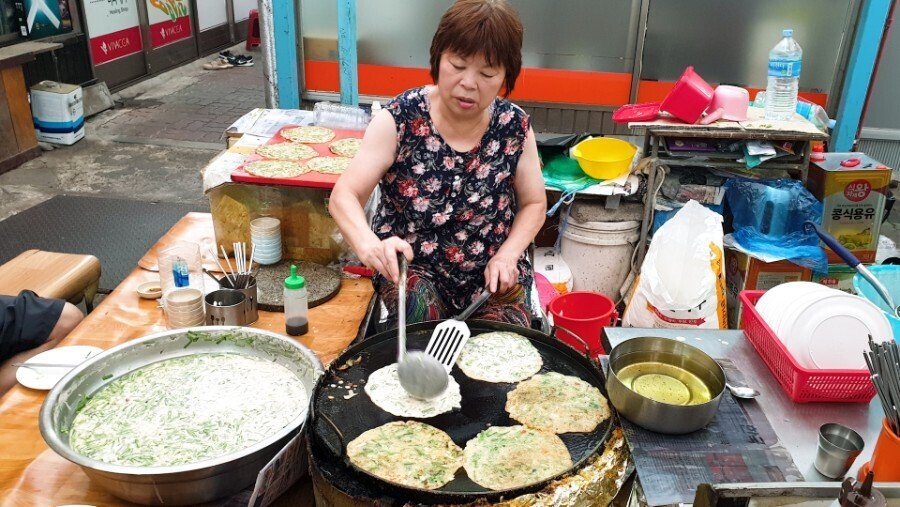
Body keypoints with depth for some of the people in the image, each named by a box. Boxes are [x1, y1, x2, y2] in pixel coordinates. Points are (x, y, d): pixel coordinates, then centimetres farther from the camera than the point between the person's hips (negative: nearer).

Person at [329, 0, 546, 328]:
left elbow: (534, 203, 6)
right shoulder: (399, 119, -14)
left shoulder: (514, 127, -7)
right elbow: (344, 196, -17)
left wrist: (507, 255, -12)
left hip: (492, 274, 2)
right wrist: (368, 244, -39)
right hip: (410, 266, -1)